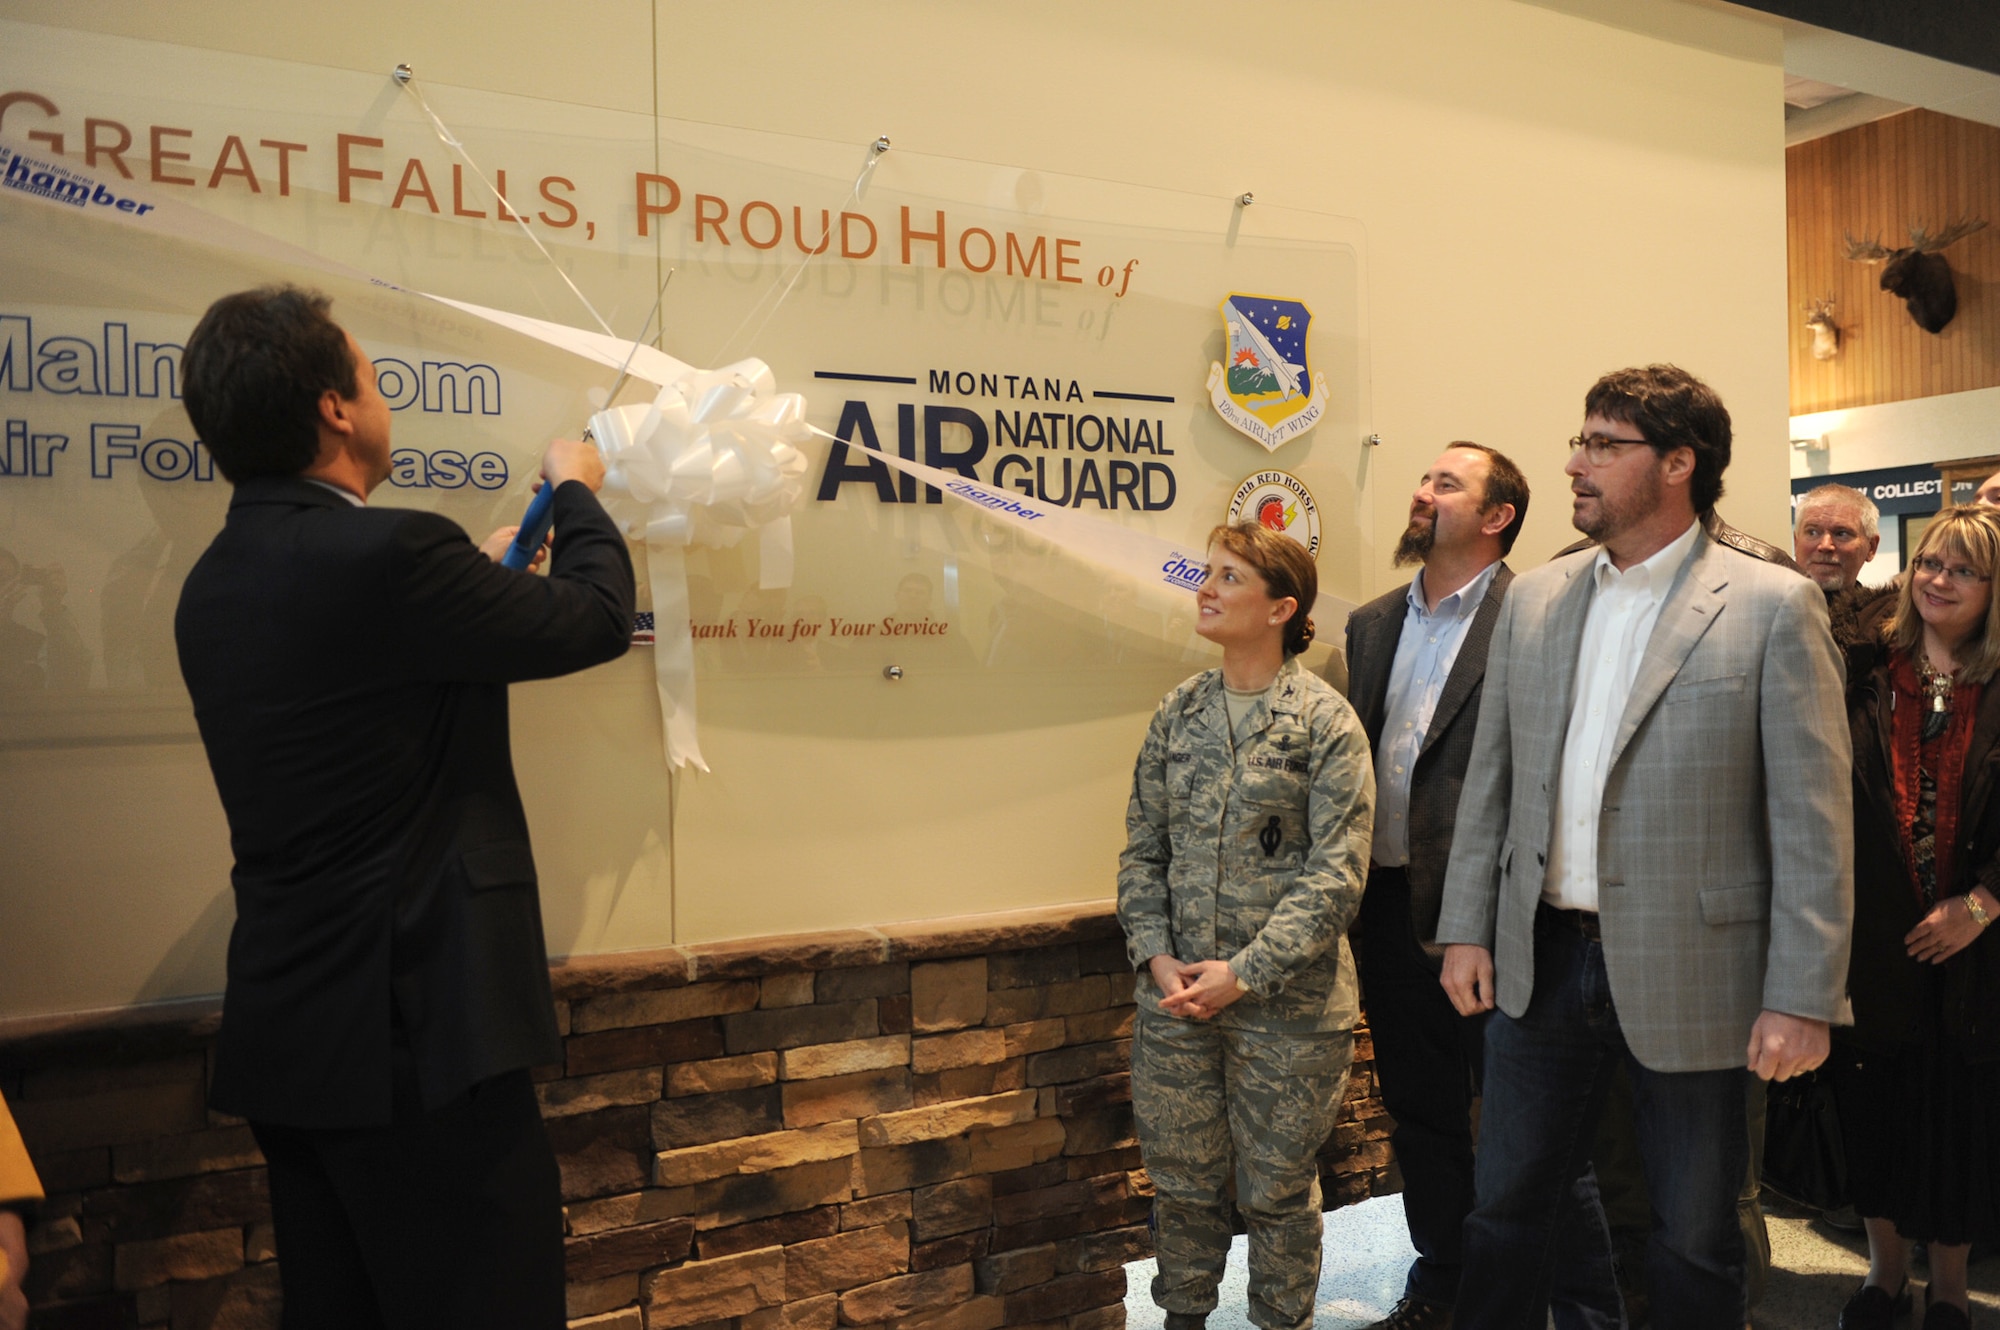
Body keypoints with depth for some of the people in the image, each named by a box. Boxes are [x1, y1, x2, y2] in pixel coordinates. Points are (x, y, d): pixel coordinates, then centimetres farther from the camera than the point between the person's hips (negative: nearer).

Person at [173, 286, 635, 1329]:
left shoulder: (216, 583, 8)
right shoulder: (388, 555, -20)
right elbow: (600, 620, -9)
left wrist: (481, 576, 24)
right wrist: (577, 494, 10)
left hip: (283, 1034, 9)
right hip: (414, 1031, -9)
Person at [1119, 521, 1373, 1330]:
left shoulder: (1326, 722, -7)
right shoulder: (1179, 713, 5)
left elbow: (1335, 874, -12)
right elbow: (1142, 850, 8)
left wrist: (1243, 973, -16)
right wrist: (1156, 957, -5)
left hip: (1286, 1005, -3)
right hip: (1176, 998, 4)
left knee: (1278, 1192, 11)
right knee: (1181, 1181, 14)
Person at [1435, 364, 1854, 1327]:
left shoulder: (1773, 607, -8)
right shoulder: (1533, 600, 6)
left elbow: (1813, 820, -9)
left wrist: (1803, 998, -12)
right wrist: (1467, 927, 6)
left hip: (1687, 978, -4)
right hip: (1540, 961, 4)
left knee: (1694, 1246, 14)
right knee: (1505, 1210, 15)